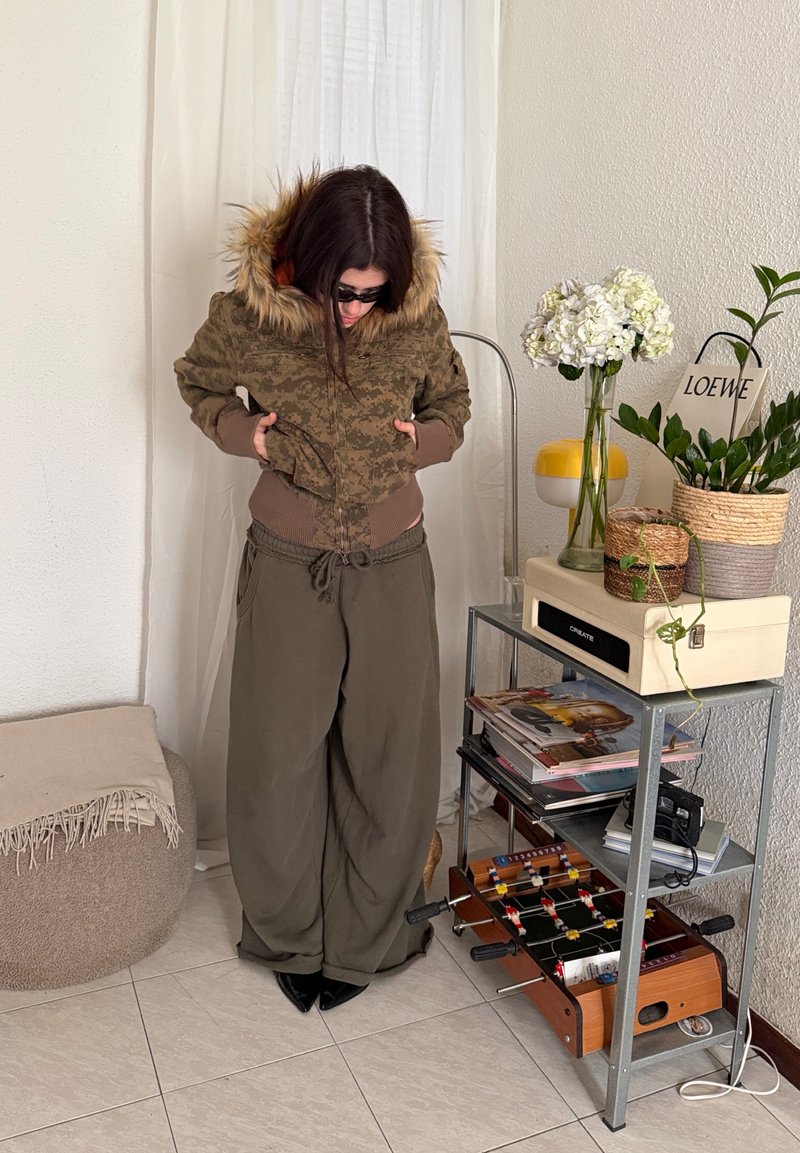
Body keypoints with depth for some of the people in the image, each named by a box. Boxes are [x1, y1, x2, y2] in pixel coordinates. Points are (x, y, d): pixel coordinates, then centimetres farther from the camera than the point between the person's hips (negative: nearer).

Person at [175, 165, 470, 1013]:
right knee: (278, 762, 9)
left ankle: (363, 939, 33)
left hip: (392, 567, 1)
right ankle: (289, 937, 35)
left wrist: (417, 441, -10)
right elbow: (197, 382, 10)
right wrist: (243, 432, -8)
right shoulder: (248, 314, -11)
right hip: (288, 568, 0)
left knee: (387, 761, 9)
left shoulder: (418, 316, -8)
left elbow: (452, 406, 10)